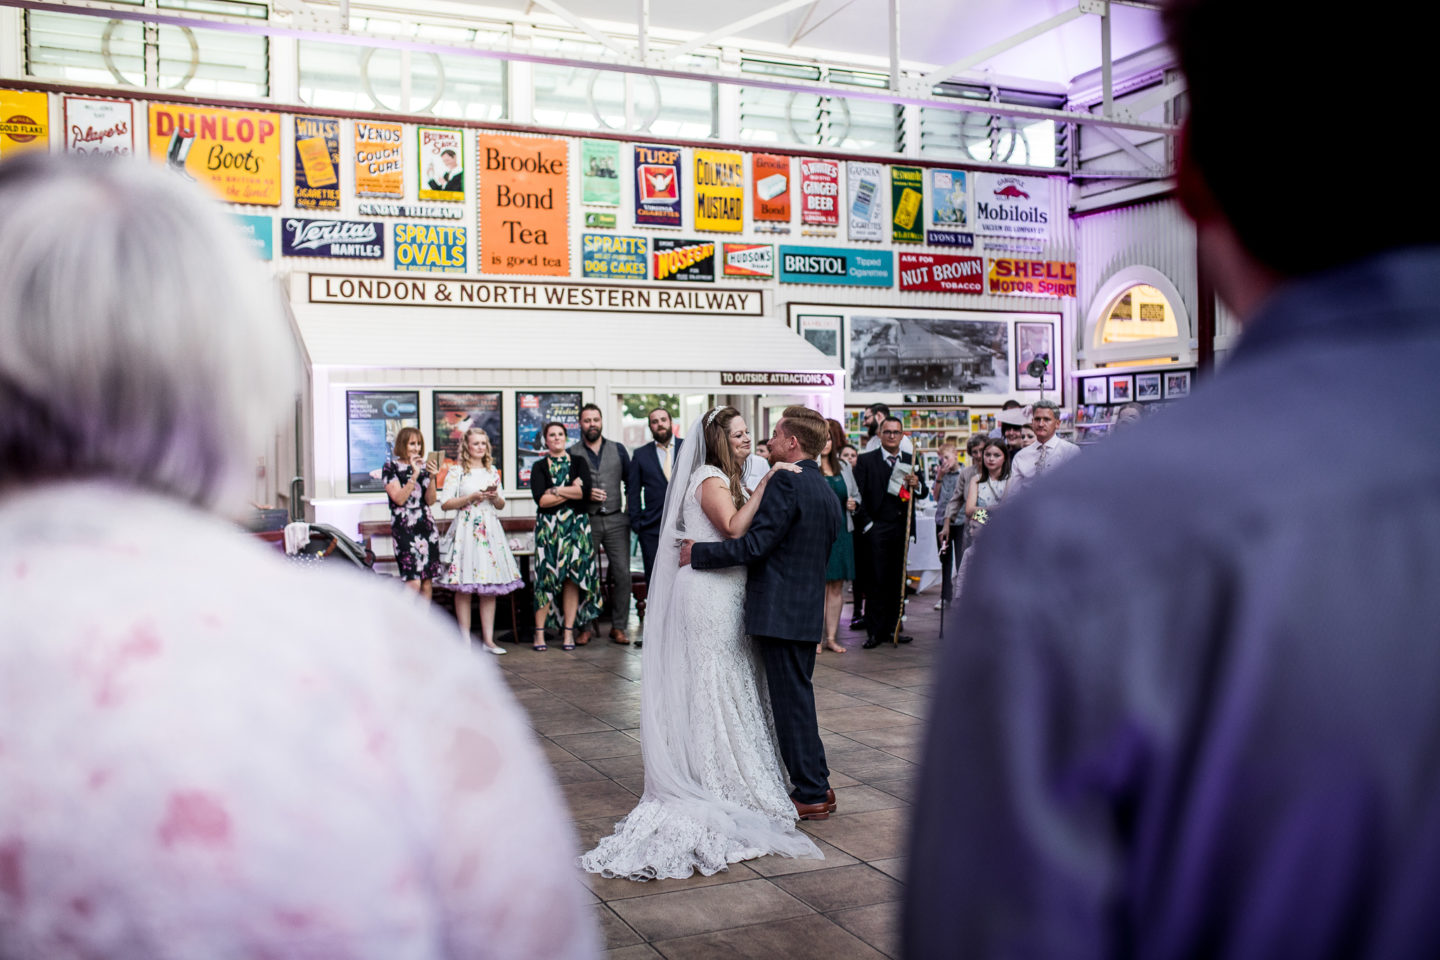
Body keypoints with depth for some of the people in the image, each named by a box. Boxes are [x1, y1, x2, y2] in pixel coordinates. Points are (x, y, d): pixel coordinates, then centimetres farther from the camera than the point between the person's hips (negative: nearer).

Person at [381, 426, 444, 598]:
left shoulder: (423, 466, 13)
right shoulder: (391, 467, 0)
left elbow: (430, 500, 6)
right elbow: (399, 498, -12)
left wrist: (431, 477, -8)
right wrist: (414, 475, -16)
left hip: (426, 525, 5)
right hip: (404, 526, -5)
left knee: (427, 583, 3)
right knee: (413, 582, -16)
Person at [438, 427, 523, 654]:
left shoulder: (492, 472, 16)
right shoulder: (456, 471, 1)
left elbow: (501, 505, 21)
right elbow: (445, 503, -5)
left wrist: (495, 497, -1)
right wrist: (471, 497, -13)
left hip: (490, 531, 5)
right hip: (466, 531, -5)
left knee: (490, 587, 3)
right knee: (464, 587, -5)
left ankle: (488, 639, 8)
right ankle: (465, 640, 0)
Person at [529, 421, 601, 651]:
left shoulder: (579, 462, 10)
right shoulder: (539, 467, 7)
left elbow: (585, 491, -7)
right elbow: (540, 500, -8)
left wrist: (556, 490, -7)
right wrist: (571, 491, -6)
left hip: (576, 526, 1)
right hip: (548, 527, -1)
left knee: (573, 578, -1)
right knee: (546, 577, -5)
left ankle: (568, 631, 3)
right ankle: (539, 631, -1)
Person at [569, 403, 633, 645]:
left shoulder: (618, 450, 11)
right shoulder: (572, 453, 6)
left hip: (616, 520, 1)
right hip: (586, 522, -1)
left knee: (622, 573, -4)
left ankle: (618, 627, 5)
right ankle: (584, 627, 9)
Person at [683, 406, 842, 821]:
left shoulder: (788, 482, -15)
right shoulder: (827, 493, 15)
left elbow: (756, 544, -20)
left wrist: (698, 553, -12)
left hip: (781, 611, -9)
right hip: (807, 611, 9)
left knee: (792, 702, -1)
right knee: (797, 698, 17)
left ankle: (811, 794, 6)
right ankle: (816, 785, 23)